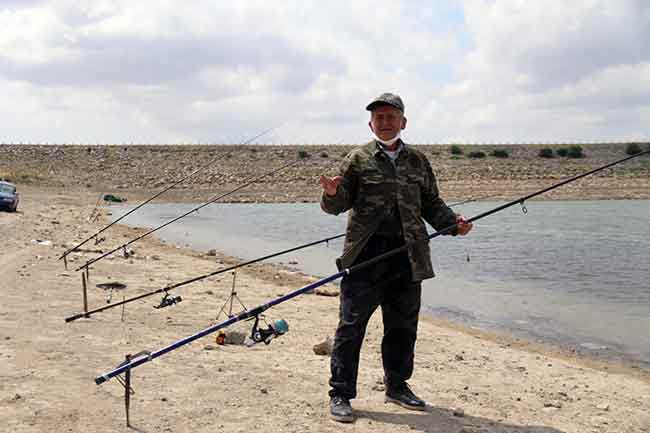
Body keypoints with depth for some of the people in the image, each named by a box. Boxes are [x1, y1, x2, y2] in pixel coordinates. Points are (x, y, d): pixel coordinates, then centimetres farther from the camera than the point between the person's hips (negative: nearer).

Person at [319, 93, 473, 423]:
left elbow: (431, 204, 18)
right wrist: (332, 194, -23)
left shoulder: (418, 161, 15)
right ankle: (340, 394, 6)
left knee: (403, 327, 13)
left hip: (407, 257, 4)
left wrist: (454, 222, 1)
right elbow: (338, 204, 0)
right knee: (351, 326, -3)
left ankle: (397, 386, 29)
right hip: (365, 255, -4)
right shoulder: (358, 159, 3)